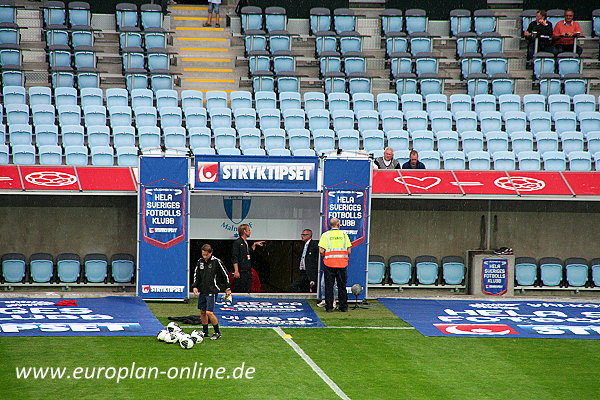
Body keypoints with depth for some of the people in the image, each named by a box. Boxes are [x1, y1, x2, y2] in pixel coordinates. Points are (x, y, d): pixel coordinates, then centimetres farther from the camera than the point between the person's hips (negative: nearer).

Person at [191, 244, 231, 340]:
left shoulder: (216, 262, -10)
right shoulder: (200, 261, 5)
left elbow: (225, 274, -2)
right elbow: (196, 274, 16)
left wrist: (227, 288, 3)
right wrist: (195, 286, 3)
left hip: (212, 291, -6)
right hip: (202, 291, 6)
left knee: (209, 312, -12)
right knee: (202, 312, 10)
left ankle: (217, 332, 2)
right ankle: (205, 332, 22)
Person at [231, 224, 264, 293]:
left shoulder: (245, 243, 16)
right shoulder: (237, 242, -11)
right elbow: (234, 258, -16)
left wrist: (255, 244, 27)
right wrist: (236, 271, -20)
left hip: (248, 272, 9)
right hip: (241, 273, -9)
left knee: (247, 291, 8)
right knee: (240, 291, -8)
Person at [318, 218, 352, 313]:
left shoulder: (325, 235, -1)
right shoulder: (344, 234, 3)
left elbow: (321, 250, -9)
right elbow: (349, 251, 0)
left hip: (329, 263, -1)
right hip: (342, 264, 1)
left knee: (329, 286, 4)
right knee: (342, 286, 9)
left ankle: (329, 307, 2)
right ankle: (344, 307, 11)